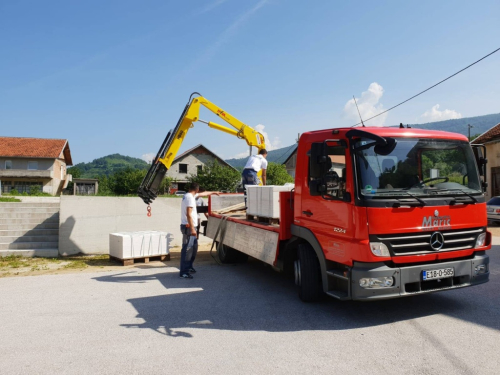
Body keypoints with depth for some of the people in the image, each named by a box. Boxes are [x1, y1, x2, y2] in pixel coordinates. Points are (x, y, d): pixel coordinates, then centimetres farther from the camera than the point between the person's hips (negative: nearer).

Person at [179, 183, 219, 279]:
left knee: (194, 247, 18)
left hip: (189, 226, 10)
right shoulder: (190, 198, -16)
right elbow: (188, 214, -22)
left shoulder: (188, 195, 14)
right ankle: (183, 272, -6)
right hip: (188, 227, -10)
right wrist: (192, 228, -24)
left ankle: (189, 267, 29)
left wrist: (213, 192, 43)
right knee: (187, 249, -9)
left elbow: (203, 194, 31)